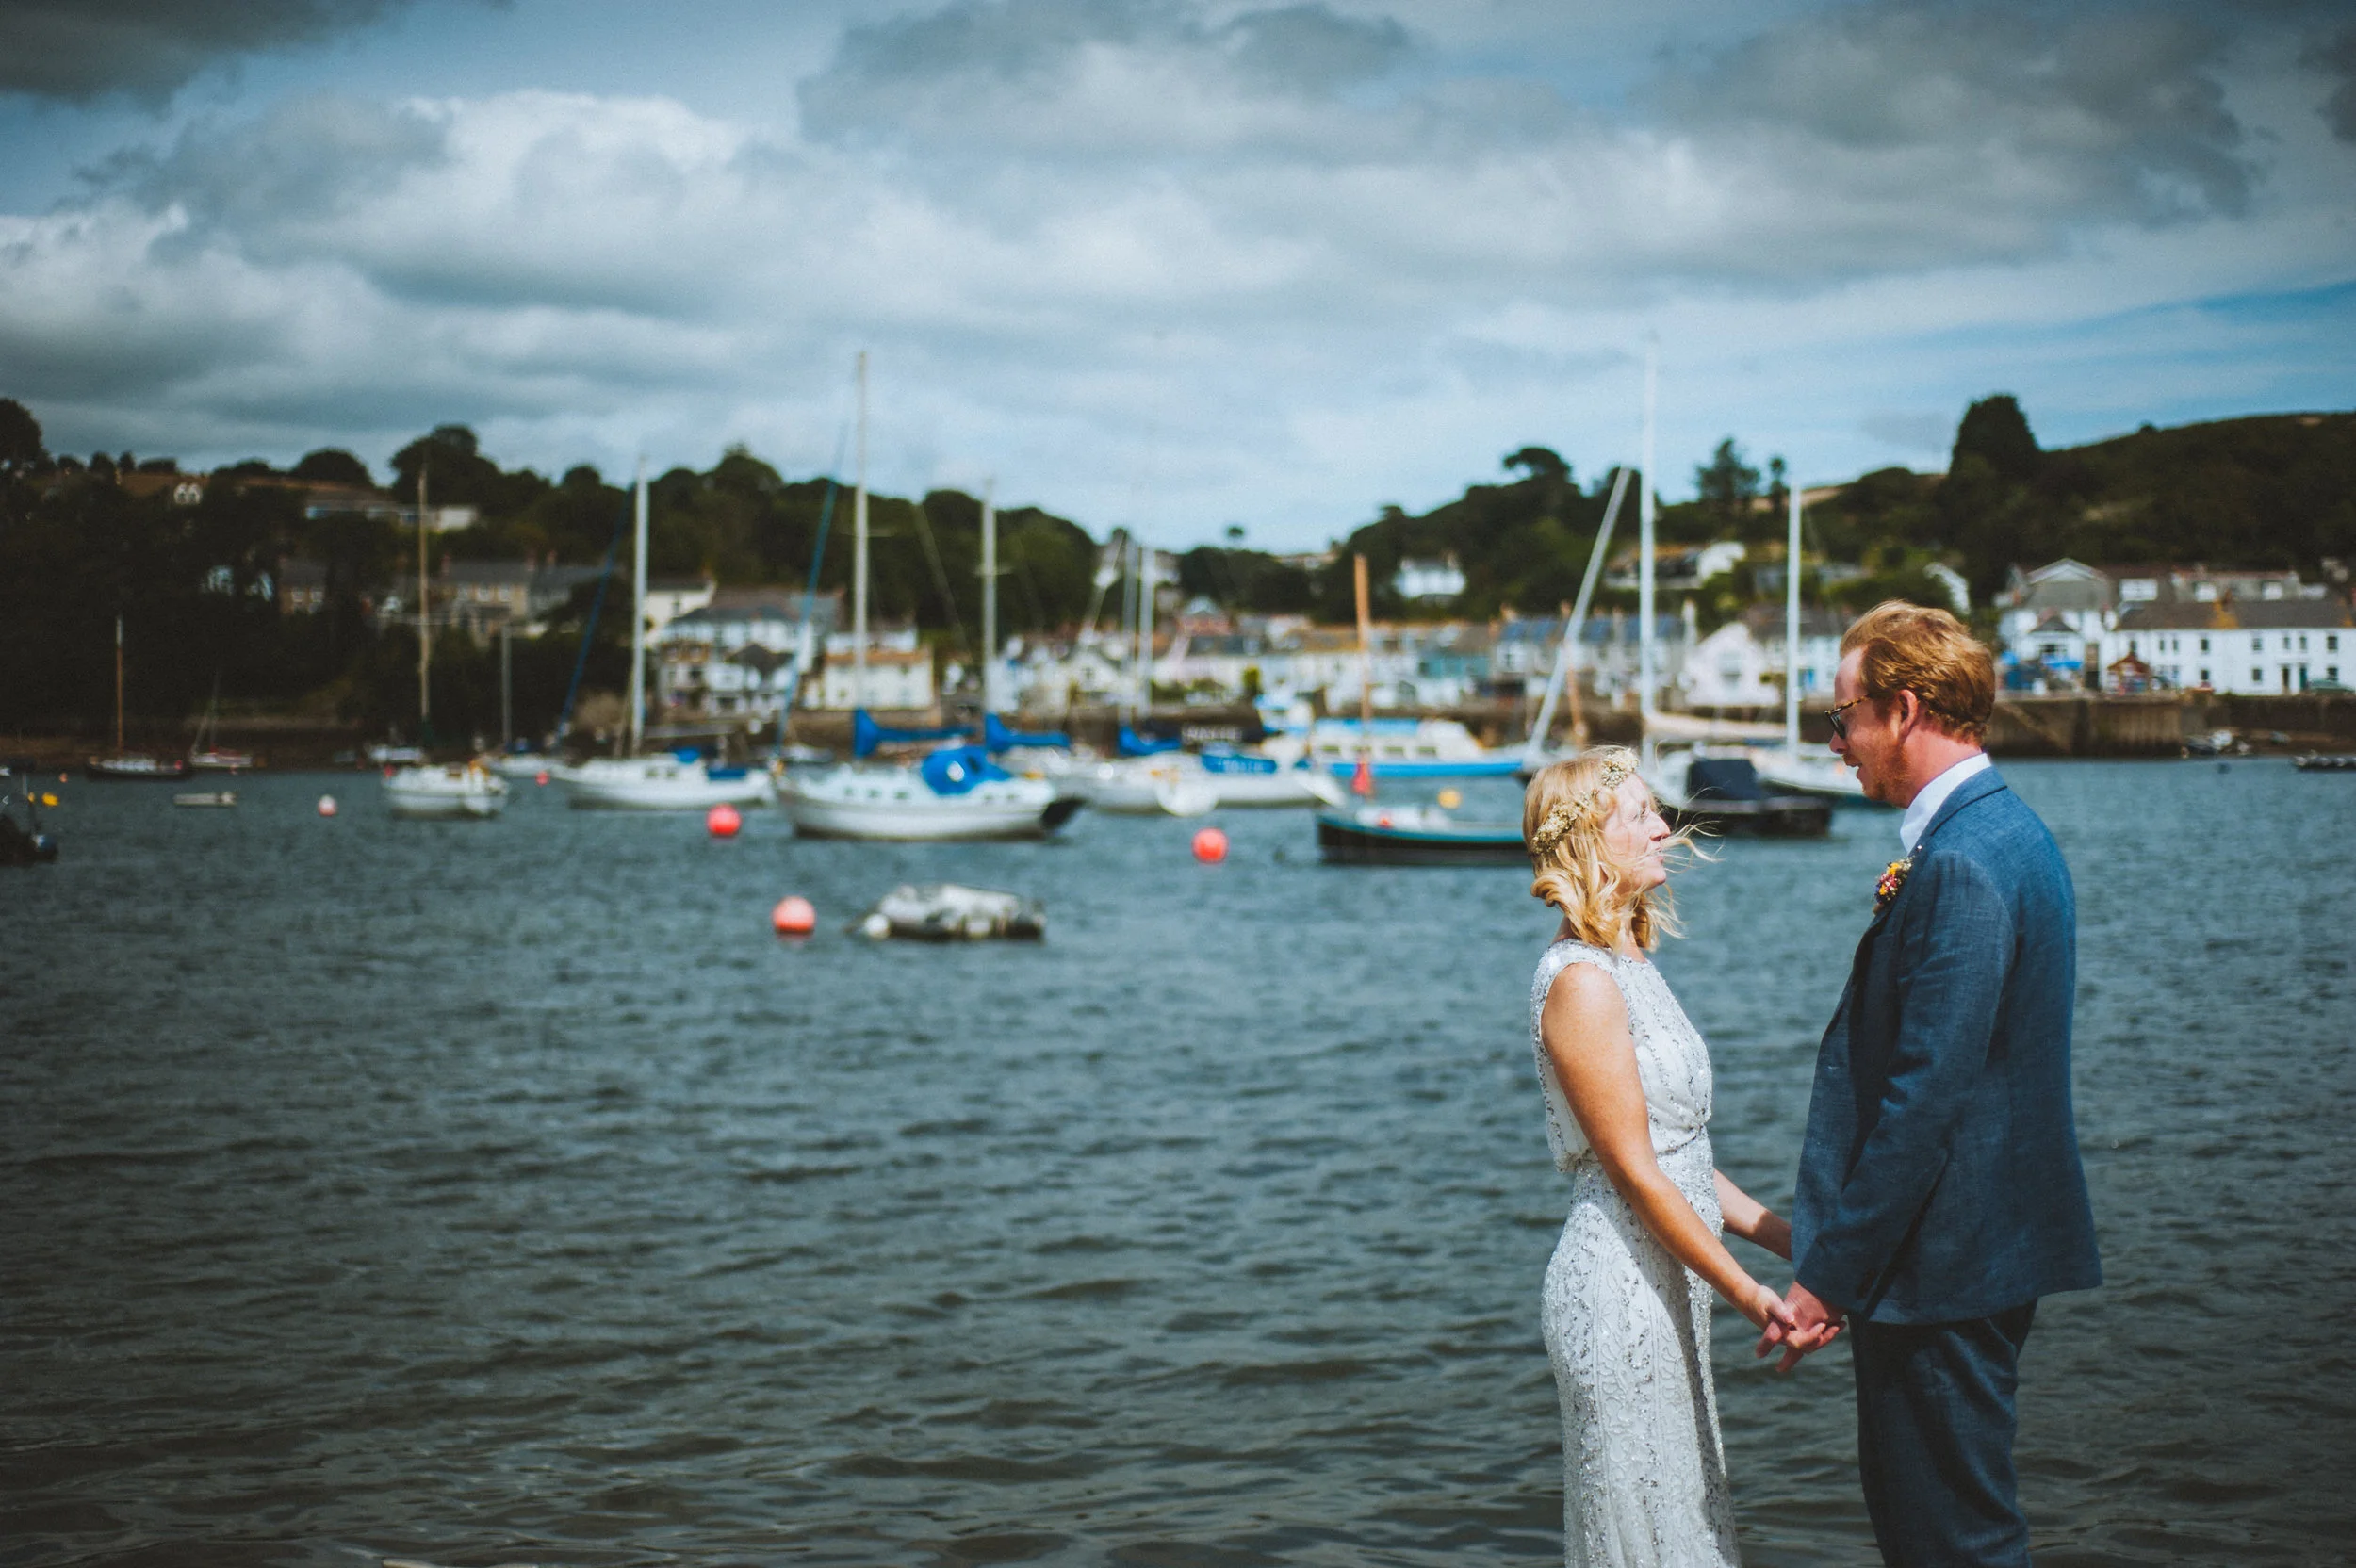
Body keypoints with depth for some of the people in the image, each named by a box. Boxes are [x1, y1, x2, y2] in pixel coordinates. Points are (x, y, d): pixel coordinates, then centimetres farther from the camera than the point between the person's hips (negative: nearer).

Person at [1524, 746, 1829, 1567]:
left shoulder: (1632, 967, 13)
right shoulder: (1581, 981, -16)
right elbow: (1634, 1170, -18)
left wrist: (1794, 1242, 11)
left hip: (1665, 1288, 9)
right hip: (1619, 1290, -9)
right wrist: (1750, 1293, -17)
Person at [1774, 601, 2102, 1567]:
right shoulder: (2009, 832, 12)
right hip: (1988, 1251, 11)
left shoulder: (1959, 868, -21)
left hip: (1943, 1265, -11)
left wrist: (1830, 1275, -21)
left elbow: (1924, 1098, -24)